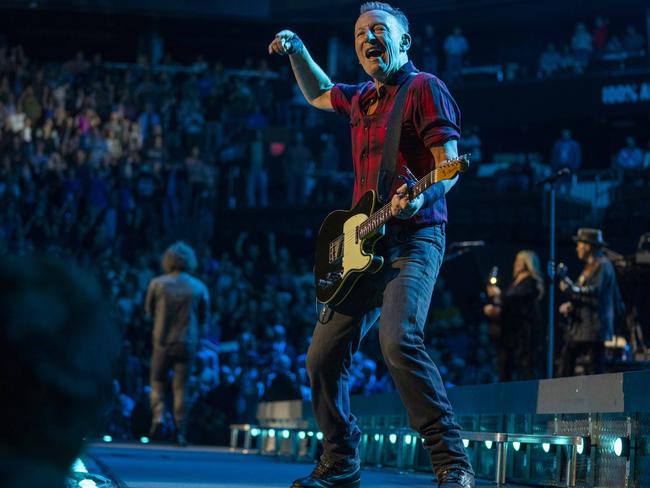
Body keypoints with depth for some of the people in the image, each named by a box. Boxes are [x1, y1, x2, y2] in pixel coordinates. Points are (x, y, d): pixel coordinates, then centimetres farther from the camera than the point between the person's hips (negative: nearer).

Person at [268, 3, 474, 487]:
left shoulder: (423, 87, -4)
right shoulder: (363, 98, 19)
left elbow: (449, 165, -13)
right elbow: (318, 94, 42)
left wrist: (422, 196, -32)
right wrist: (296, 51, 27)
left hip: (413, 238, -9)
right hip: (364, 244, 9)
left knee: (399, 339, -29)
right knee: (324, 354, 6)